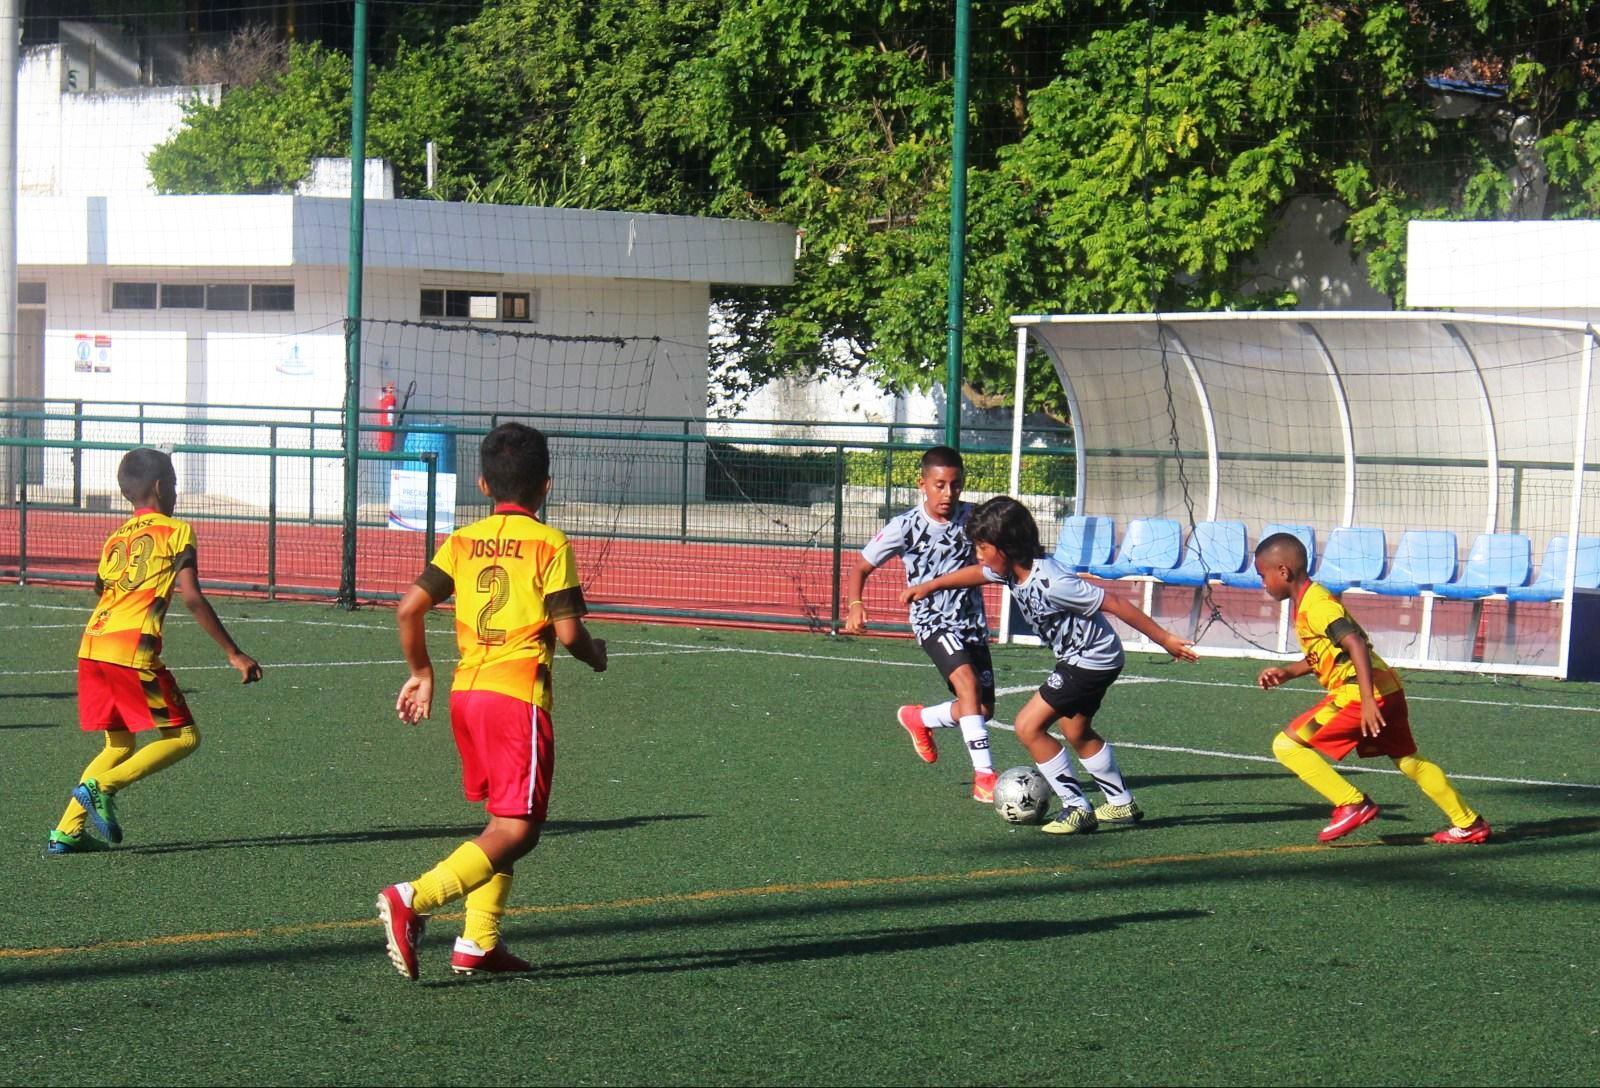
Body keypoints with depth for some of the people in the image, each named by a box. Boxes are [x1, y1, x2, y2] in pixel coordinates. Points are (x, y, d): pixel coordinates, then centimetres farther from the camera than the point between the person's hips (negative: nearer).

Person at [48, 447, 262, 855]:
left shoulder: (115, 539, 22)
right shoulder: (176, 531, 3)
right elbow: (191, 597, -7)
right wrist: (234, 653, -6)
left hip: (90, 648, 7)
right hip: (132, 651, -7)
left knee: (120, 745, 20)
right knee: (183, 737, 2)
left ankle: (66, 832, 9)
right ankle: (100, 787, -13)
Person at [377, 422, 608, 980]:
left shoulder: (462, 542, 10)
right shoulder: (550, 544, -5)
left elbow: (408, 608, 4)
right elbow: (567, 631, -10)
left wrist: (420, 674, 17)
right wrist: (596, 655, 12)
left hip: (466, 692, 7)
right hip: (519, 695, -7)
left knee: (504, 818, 20)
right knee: (516, 830, -7)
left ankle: (478, 943, 14)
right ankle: (411, 899, -25)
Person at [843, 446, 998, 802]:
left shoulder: (973, 518, -5)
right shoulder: (906, 527, -11)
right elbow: (861, 568, -4)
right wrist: (855, 605, -21)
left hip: (972, 622, 4)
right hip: (933, 622, -4)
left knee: (983, 709, 5)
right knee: (968, 681, -29)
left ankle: (919, 719, 36)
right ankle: (984, 774, -29)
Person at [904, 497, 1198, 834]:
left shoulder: (1050, 582, -32)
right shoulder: (1013, 569, -5)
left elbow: (1115, 604, -27)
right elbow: (976, 574, 19)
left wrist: (1165, 639, -22)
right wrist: (929, 586, 27)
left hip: (1091, 660, -10)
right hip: (1077, 657, 10)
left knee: (1028, 727, -10)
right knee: (1078, 733, 24)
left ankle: (1077, 809, -3)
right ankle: (1123, 805, 39)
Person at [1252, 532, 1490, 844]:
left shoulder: (1314, 605, -14)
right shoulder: (1313, 598, 16)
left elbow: (1356, 645, -26)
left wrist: (1367, 700, -32)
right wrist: (1288, 672, 18)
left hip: (1359, 692, -10)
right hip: (1388, 688, 10)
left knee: (1286, 745, -8)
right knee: (1409, 762, 23)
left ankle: (1353, 804, -7)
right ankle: (1470, 824, 30)